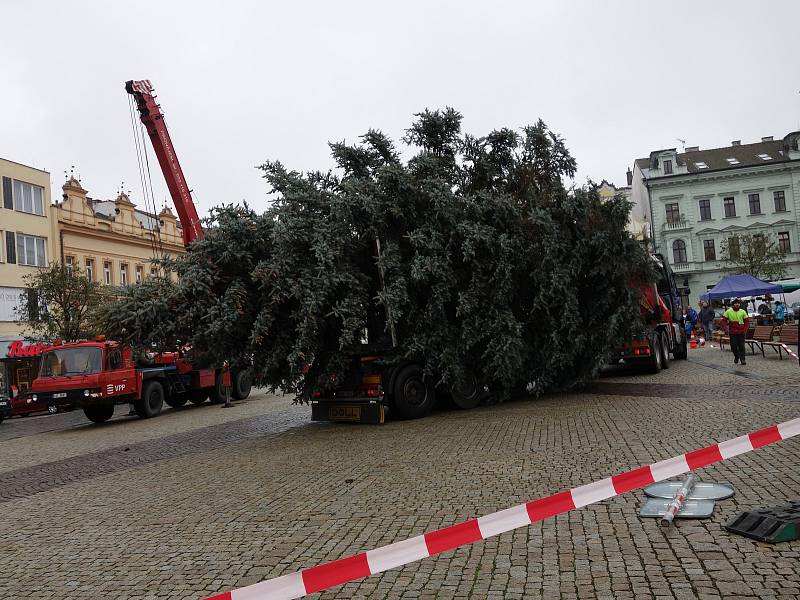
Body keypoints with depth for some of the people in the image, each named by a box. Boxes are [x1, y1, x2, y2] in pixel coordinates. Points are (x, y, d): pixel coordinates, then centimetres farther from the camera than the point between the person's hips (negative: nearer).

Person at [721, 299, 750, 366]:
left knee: (741, 346, 0)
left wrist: (745, 329, -4)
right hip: (732, 332, 0)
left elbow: (747, 321, 7)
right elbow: (724, 320, 3)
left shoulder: (743, 312, 0)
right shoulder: (728, 311, -3)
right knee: (733, 345, 3)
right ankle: (736, 357, 26)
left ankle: (743, 359, 7)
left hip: (741, 332, 0)